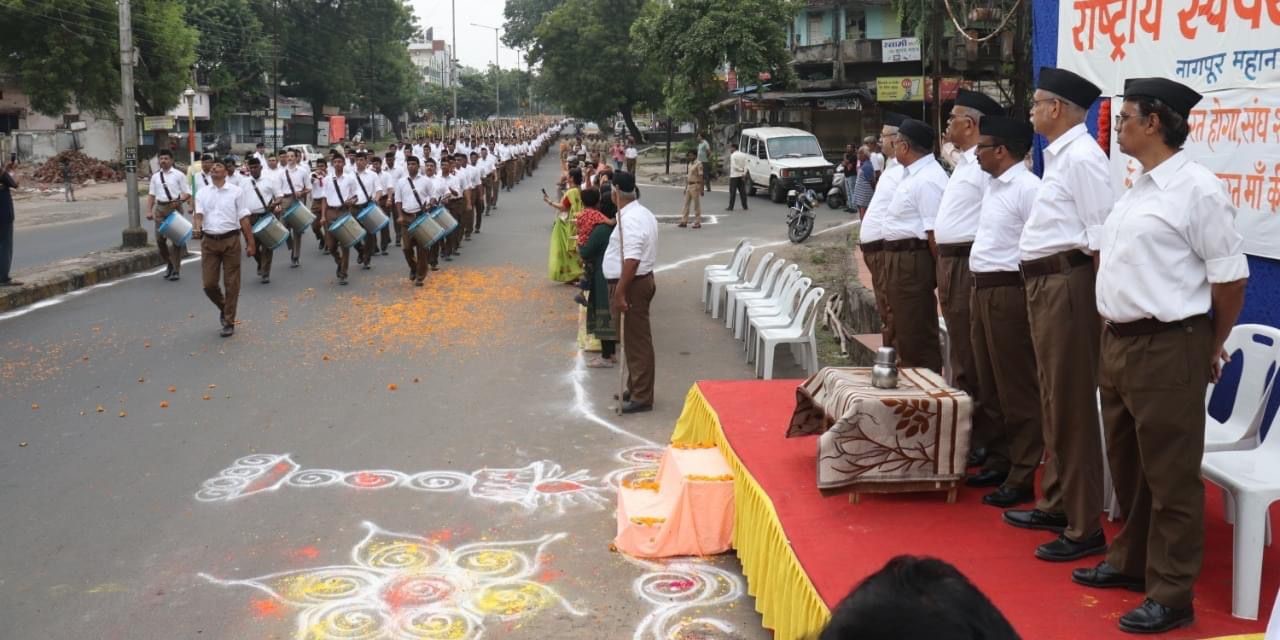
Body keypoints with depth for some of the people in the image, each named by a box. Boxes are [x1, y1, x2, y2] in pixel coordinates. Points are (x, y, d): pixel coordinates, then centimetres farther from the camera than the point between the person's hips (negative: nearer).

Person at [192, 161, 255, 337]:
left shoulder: (235, 191, 1)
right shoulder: (202, 193, 7)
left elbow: (244, 218, 1)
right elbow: (199, 214, -4)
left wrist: (250, 243, -2)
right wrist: (196, 228, -27)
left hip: (231, 240, -2)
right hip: (209, 241, 2)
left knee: (231, 283, 2)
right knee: (209, 283, 1)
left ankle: (229, 322, 13)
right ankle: (223, 308, 30)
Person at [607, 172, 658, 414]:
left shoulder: (630, 219, -22)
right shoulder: (642, 213, 12)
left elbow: (632, 259, -29)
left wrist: (619, 292, -28)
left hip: (632, 284, -11)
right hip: (641, 280, 11)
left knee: (636, 341, -5)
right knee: (633, 339, 18)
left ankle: (642, 397, 1)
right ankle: (635, 388, 28)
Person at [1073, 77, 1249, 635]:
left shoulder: (1198, 189, -13)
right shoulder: (1136, 189, 13)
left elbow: (1231, 277, -11)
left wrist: (1212, 347, -1)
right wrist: (1114, 331, 17)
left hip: (1167, 348, -9)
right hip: (1118, 342, 9)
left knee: (1169, 475, 1)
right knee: (1127, 465, 20)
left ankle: (1171, 594, 12)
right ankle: (1130, 561, 36)